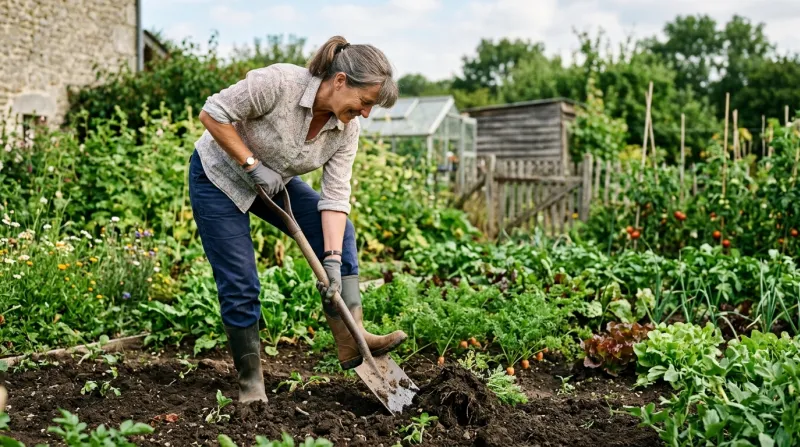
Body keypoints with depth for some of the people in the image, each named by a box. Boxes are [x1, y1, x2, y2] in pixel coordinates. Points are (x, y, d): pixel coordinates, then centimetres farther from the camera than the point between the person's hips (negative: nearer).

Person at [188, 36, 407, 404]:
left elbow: (336, 196, -15)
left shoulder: (347, 128, -14)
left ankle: (351, 341, -4)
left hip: (273, 181, 7)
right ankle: (250, 383, 10)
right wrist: (253, 166, -26)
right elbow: (213, 113, -26)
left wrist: (333, 260, -24)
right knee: (241, 286, -7)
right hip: (219, 176, -6)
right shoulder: (279, 82, -32)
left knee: (339, 232, -5)